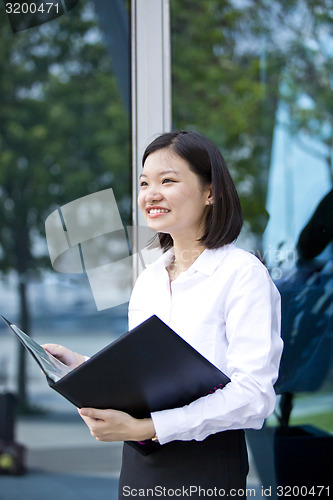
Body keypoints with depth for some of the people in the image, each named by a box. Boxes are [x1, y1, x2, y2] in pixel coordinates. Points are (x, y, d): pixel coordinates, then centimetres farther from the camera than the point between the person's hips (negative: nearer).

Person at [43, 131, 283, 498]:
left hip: (206, 467, -6)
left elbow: (253, 394, -20)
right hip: (138, 465, 6)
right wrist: (83, 368, -1)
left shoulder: (243, 273, -11)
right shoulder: (148, 280, 11)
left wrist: (144, 428, -26)